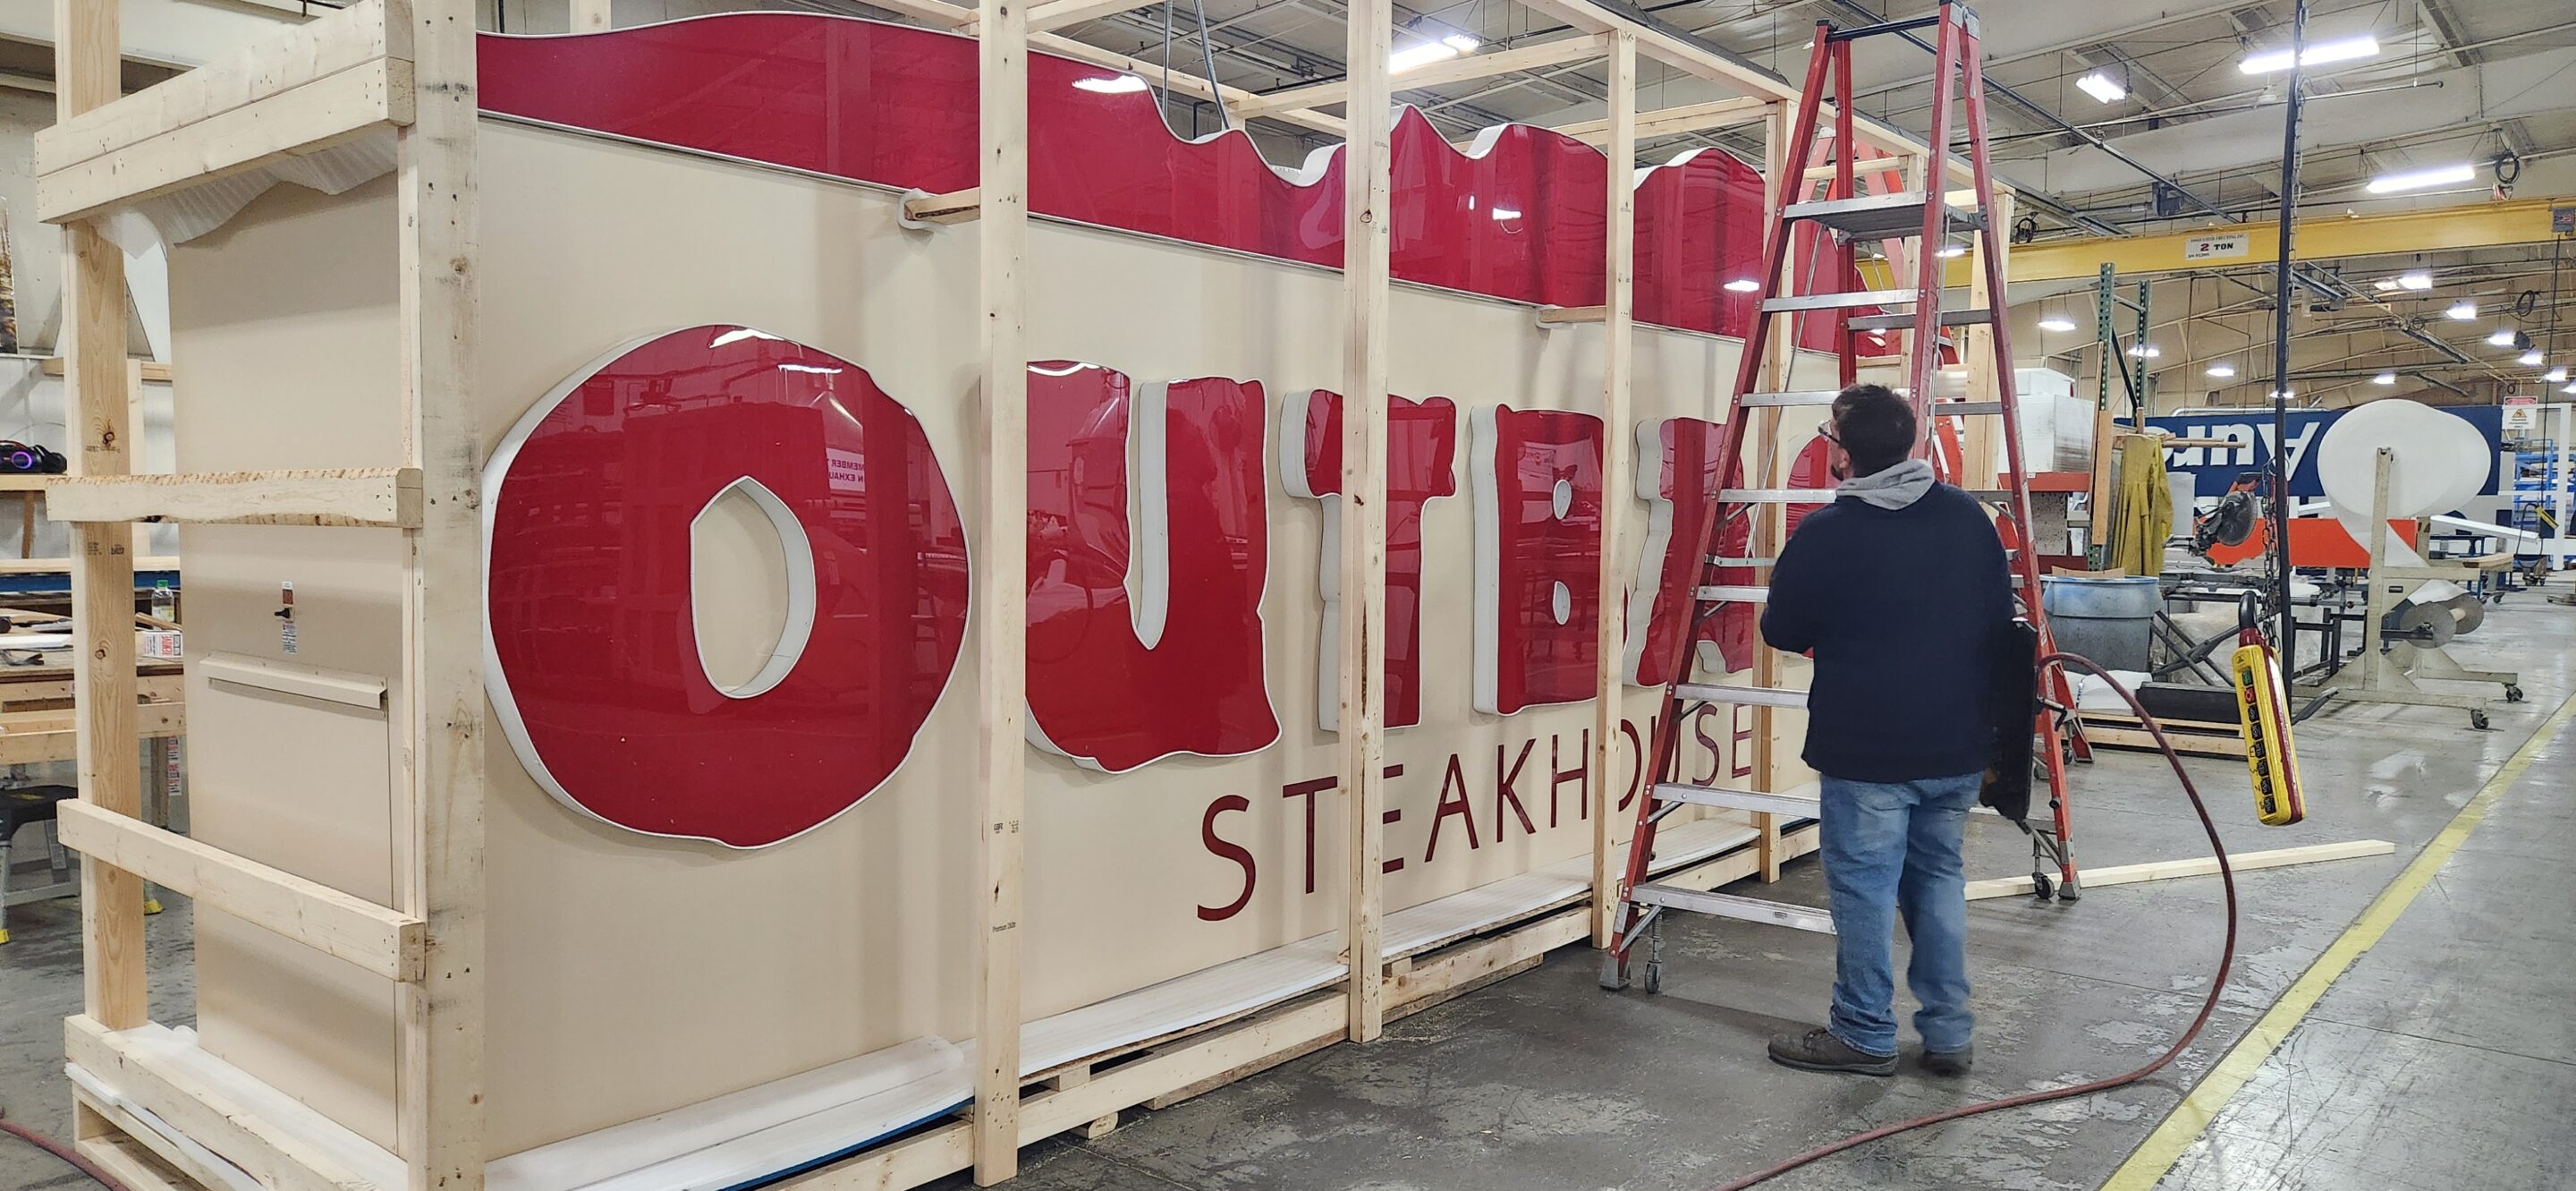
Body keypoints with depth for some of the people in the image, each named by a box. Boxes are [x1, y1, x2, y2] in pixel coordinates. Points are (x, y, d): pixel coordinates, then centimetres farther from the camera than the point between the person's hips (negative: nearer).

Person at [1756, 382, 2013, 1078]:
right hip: (1957, 745, 6)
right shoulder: (1968, 517, 3)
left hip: (1867, 751, -6)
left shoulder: (1825, 534, -15)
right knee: (1939, 878, 16)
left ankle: (1865, 1035, 14)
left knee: (1864, 889, 4)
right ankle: (1948, 1033, 22)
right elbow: (2001, 619, 12)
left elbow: (1782, 633, -2)